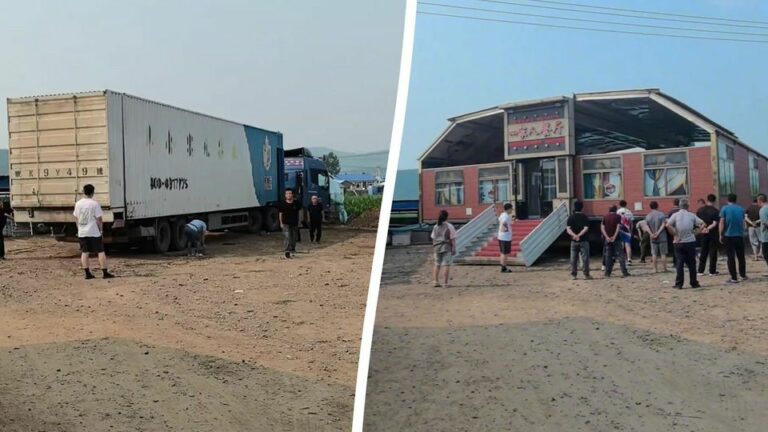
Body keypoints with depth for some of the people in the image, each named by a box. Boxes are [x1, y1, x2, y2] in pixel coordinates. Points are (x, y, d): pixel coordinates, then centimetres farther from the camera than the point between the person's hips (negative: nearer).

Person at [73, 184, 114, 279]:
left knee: (84, 252, 9)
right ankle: (105, 273, 0)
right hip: (94, 232, -5)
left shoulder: (78, 203, 5)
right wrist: (101, 230, -1)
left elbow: (76, 218, 11)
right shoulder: (94, 204, -10)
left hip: (82, 232, 5)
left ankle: (87, 273, 9)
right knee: (101, 251, 0)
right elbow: (98, 219, -10)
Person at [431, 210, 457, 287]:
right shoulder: (449, 226, -8)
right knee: (446, 265, 0)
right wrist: (454, 249, -3)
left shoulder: (436, 227, 5)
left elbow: (433, 238, 8)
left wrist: (433, 248, 17)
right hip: (446, 248, -4)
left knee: (437, 265, 15)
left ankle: (436, 282, 16)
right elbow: (452, 239, -9)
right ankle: (445, 283, -2)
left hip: (437, 247, 4)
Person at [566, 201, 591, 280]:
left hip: (574, 241, 2)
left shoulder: (571, 217, 3)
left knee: (573, 258, 7)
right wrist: (579, 235, -19)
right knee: (585, 258, 3)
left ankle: (573, 274, 8)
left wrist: (574, 235, -20)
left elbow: (568, 229, -8)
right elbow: (586, 228, -13)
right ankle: (586, 274, 3)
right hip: (583, 241, -2)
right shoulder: (584, 217, -3)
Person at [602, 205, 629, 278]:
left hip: (608, 239, 3)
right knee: (620, 255, 1)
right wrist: (614, 236, -14)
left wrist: (607, 237, -9)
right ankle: (624, 272, -3)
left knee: (608, 256, 8)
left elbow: (602, 227, -2)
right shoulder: (618, 217, -1)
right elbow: (618, 227, -12)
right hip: (616, 239, -3)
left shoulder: (605, 217, 7)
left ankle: (607, 273, 7)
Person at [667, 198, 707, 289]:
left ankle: (679, 284, -1)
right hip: (690, 242, 0)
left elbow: (668, 225, -16)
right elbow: (703, 224, -4)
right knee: (691, 263, 9)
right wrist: (695, 232, 1)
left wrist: (675, 235, -11)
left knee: (679, 263, 2)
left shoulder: (675, 215, -2)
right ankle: (693, 283, 15)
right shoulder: (692, 215, 2)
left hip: (679, 243, 0)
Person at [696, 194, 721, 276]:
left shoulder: (700, 210, 1)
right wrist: (708, 228, -13)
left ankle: (700, 271, 12)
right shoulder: (716, 211, -11)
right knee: (713, 252, 4)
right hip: (713, 234, -4)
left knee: (703, 252, 12)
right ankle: (712, 271, 6)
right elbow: (715, 224, -18)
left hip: (703, 234, 4)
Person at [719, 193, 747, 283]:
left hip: (728, 236, -3)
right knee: (741, 256, 17)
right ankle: (743, 274, 25)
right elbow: (743, 223, 13)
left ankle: (734, 278, -1)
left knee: (731, 257, -1)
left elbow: (722, 222, -9)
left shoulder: (724, 208, -5)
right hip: (739, 235, 3)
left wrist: (721, 235, -4)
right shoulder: (741, 209, 5)